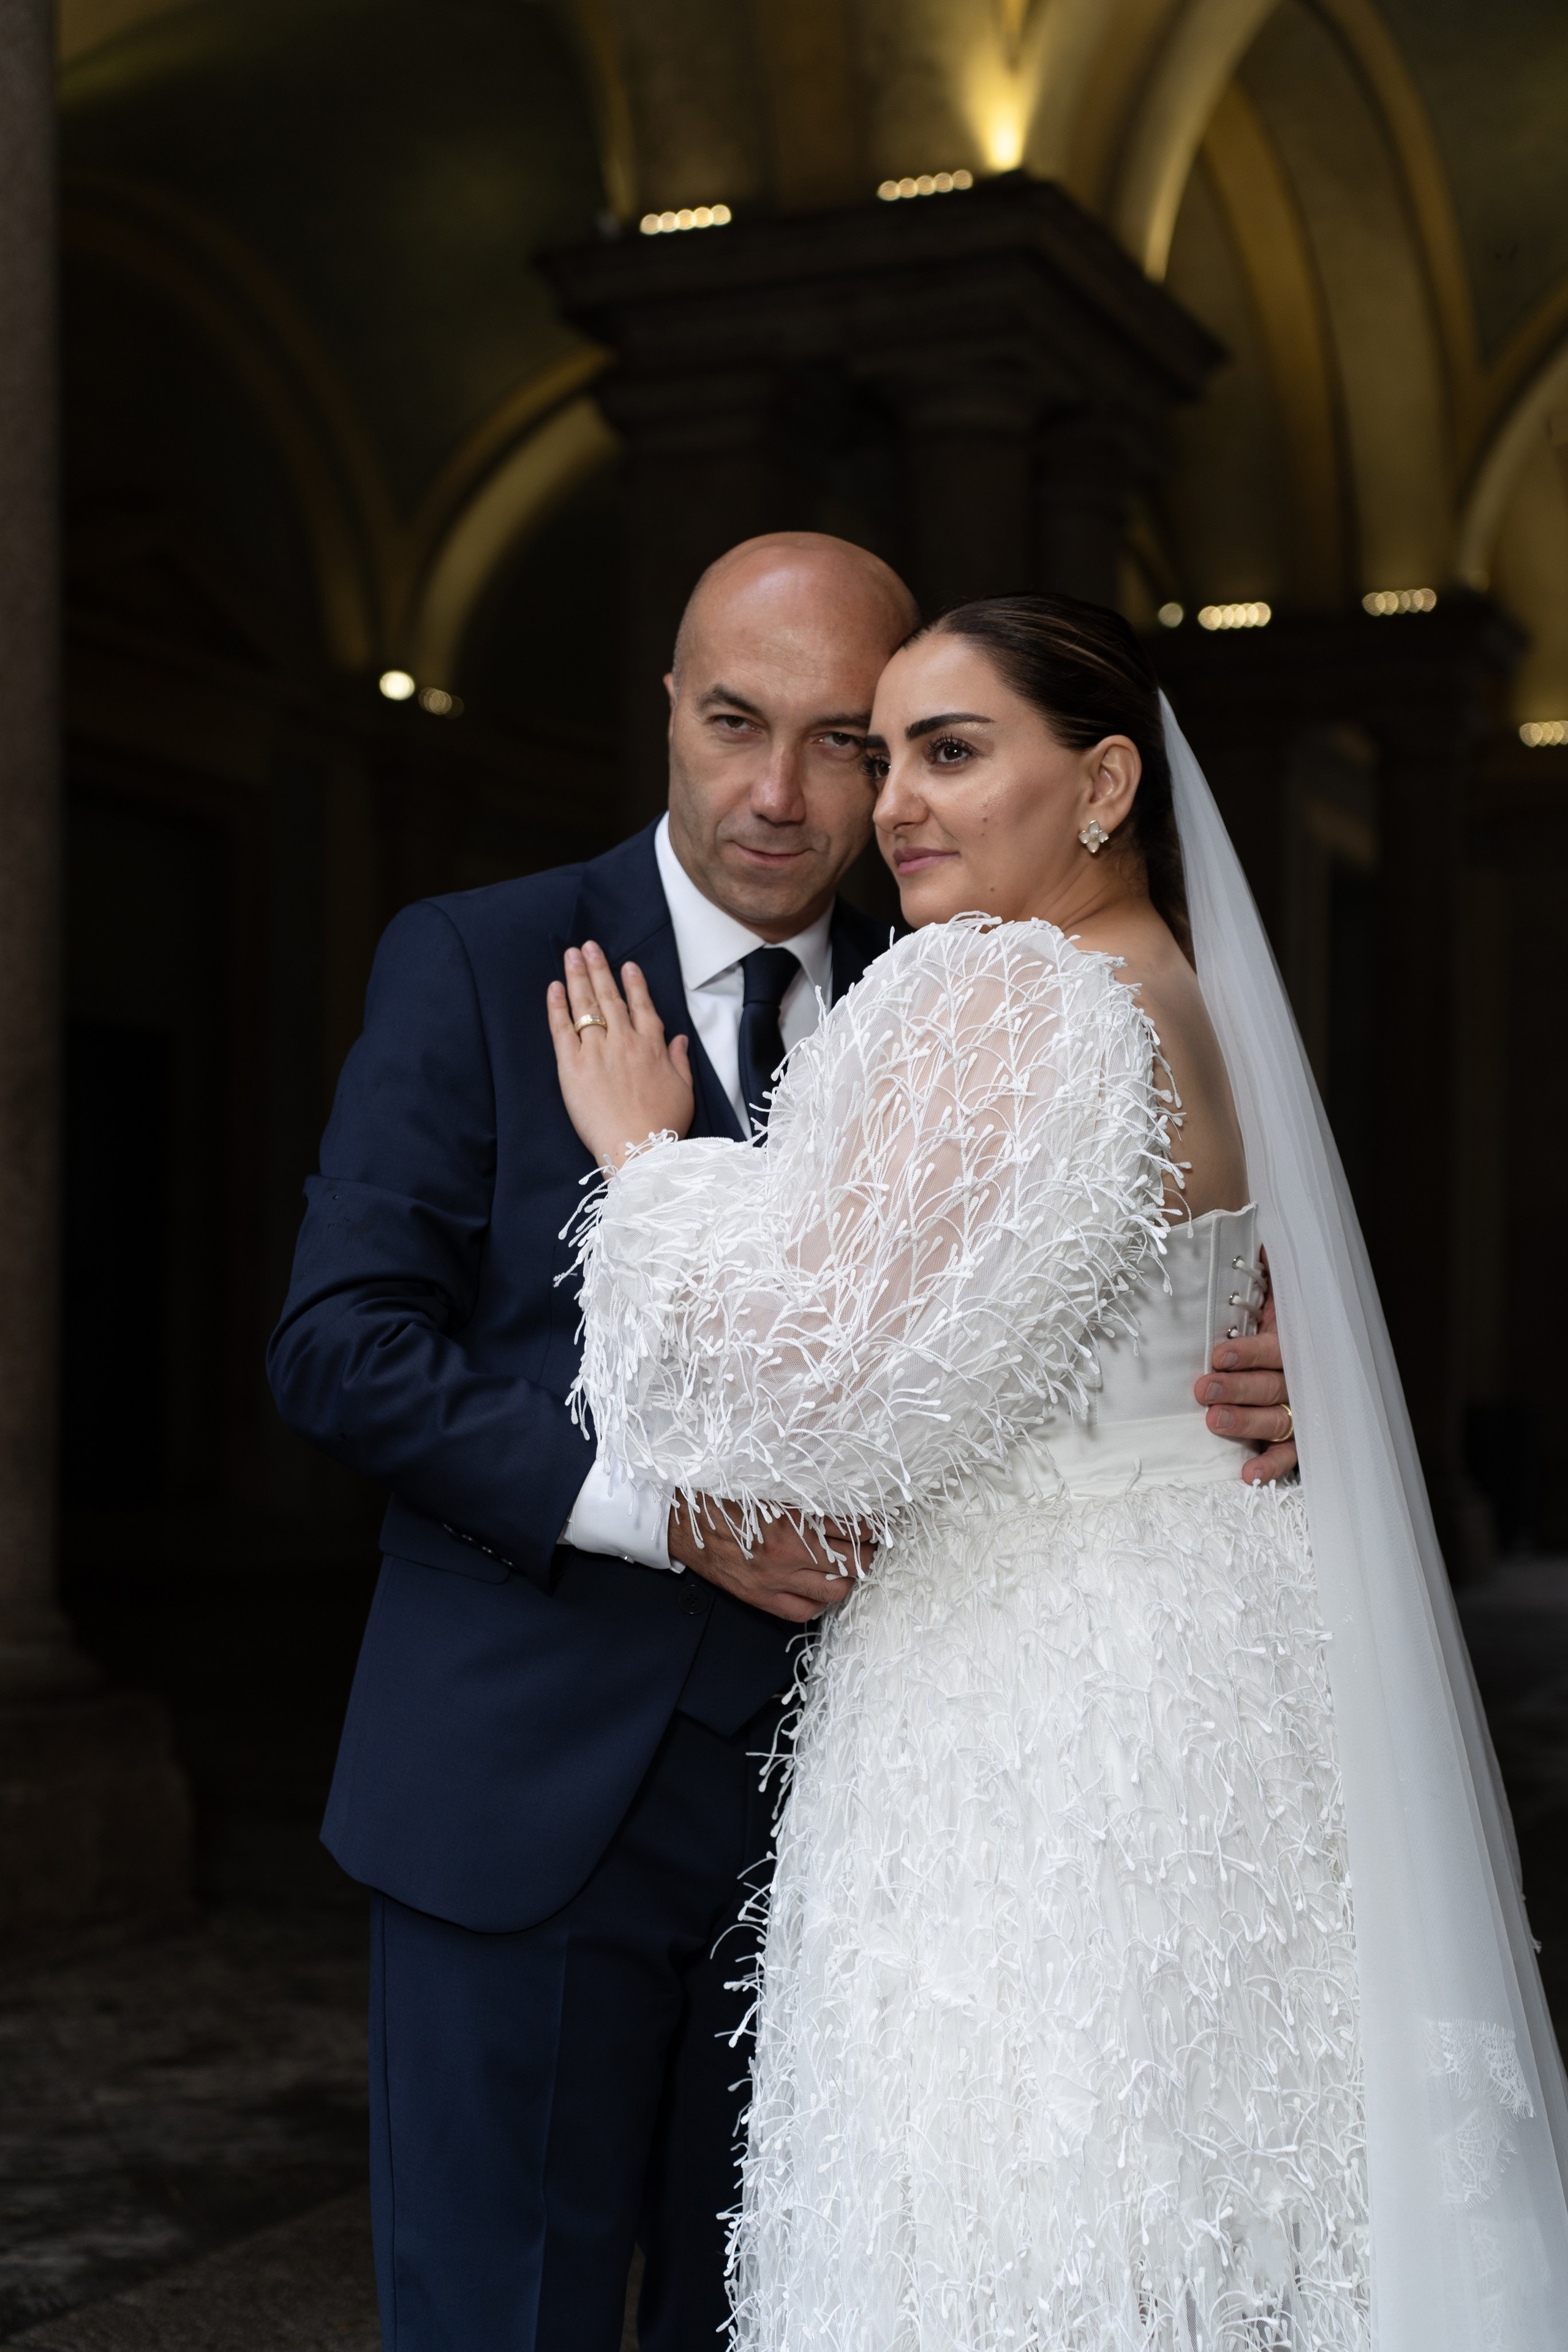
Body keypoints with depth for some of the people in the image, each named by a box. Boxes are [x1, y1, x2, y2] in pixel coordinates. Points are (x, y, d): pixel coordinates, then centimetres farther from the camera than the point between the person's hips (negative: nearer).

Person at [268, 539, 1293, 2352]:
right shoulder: (474, 962, -2)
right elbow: (340, 1345, -9)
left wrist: (1236, 1400, -14)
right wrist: (669, 1511, -19)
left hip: (827, 1802, 4)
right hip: (532, 1793, -3)